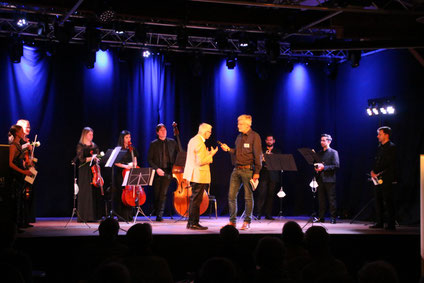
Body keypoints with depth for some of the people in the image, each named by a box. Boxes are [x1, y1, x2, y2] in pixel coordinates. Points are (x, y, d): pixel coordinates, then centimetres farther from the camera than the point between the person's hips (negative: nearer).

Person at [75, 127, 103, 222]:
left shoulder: (94, 145, 16)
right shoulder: (80, 146, 0)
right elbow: (81, 159, -8)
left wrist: (97, 159, -5)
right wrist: (91, 158, -18)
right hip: (85, 171, -5)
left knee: (95, 192, -1)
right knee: (85, 192, -7)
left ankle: (94, 216, 2)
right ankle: (84, 217, -5)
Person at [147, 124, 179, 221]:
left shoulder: (172, 142, 9)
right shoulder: (154, 144, 5)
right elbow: (149, 159, 2)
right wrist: (157, 169, -11)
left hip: (168, 172, 0)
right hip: (157, 172, 0)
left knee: (163, 194, -10)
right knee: (156, 194, 4)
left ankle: (159, 215, -10)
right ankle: (156, 212, 23)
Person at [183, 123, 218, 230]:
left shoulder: (193, 140, 14)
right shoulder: (200, 143, -19)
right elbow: (200, 162, -22)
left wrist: (207, 154, 17)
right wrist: (211, 155, -13)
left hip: (194, 175, 10)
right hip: (199, 176, -10)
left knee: (194, 199, 16)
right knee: (196, 200, -5)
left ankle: (191, 222, 21)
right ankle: (194, 223, 0)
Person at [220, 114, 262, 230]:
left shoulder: (254, 136, -7)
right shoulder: (239, 136, 15)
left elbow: (258, 155, -10)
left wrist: (257, 172, -14)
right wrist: (229, 149, 6)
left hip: (248, 170, -7)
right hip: (237, 169, 7)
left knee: (248, 196, 1)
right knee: (231, 195, 3)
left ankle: (247, 222, 10)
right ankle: (232, 221, 12)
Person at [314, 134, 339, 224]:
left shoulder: (333, 152, -2)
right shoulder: (319, 153, 17)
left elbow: (336, 166, -11)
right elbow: (317, 163, 23)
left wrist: (324, 167, -18)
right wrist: (316, 168, -1)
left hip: (329, 179, -6)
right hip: (320, 179, 6)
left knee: (331, 199, -3)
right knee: (321, 199, 8)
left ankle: (333, 217, 1)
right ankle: (321, 217, 13)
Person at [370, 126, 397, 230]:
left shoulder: (391, 147, -9)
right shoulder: (380, 147, 17)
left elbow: (386, 163, -16)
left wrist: (375, 172, -13)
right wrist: (373, 171, 1)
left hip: (387, 179, -8)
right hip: (378, 178, 8)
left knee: (388, 201, -7)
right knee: (378, 201, 9)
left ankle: (391, 224, -3)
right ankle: (379, 223, 16)